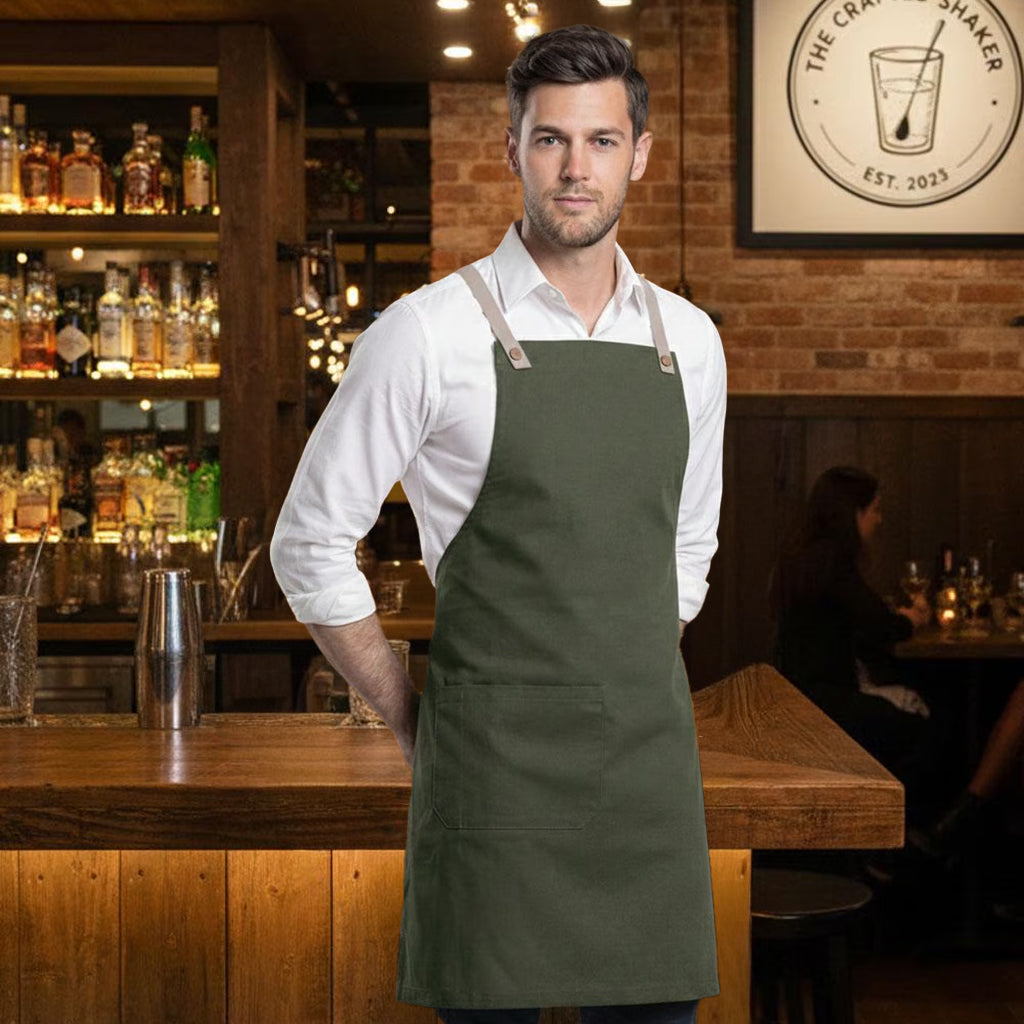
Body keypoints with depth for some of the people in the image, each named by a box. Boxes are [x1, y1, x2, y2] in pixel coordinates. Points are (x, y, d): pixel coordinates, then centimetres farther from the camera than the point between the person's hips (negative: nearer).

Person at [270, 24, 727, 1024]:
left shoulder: (687, 340, 8)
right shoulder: (431, 333, -7)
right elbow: (310, 543, -3)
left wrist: (638, 698, 15)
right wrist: (409, 716, -1)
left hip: (651, 755, 5)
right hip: (495, 756, -4)